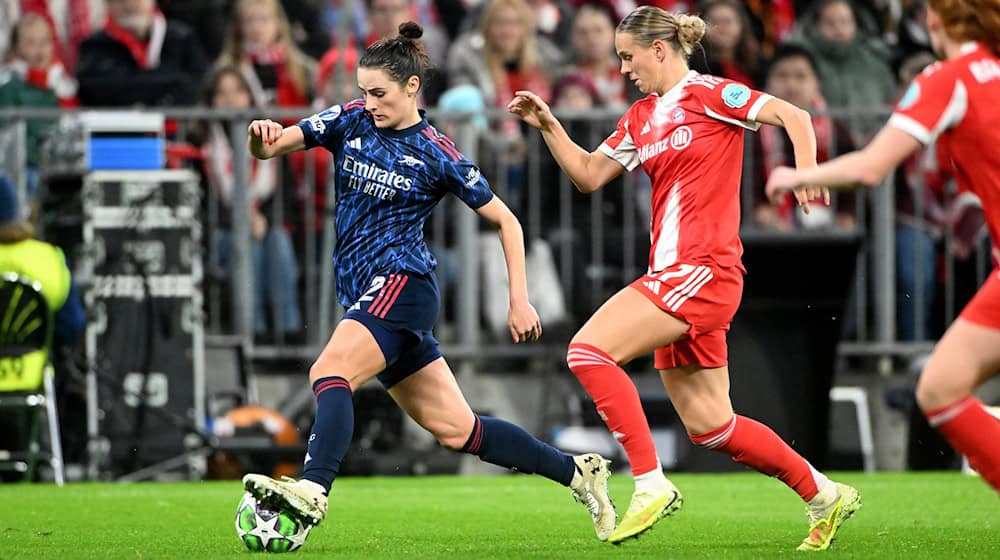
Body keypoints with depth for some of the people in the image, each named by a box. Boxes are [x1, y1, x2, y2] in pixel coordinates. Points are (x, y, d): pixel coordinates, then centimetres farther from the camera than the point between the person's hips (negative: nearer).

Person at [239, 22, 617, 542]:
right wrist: (263, 138, -24)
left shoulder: (437, 155, -5)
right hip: (365, 292, 6)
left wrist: (520, 301, -2)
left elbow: (505, 220, 2)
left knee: (329, 373, -29)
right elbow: (273, 145, 1)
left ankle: (312, 490, -47)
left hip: (400, 282, -6)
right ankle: (577, 472, 18)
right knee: (455, 429, 8)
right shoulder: (350, 122, 8)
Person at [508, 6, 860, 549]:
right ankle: (823, 494, 20)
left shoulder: (710, 95, -5)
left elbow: (794, 116, -12)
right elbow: (589, 175, 21)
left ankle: (650, 483, -20)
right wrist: (548, 126, 9)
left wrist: (807, 171, -29)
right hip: (672, 273, 9)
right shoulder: (640, 117, 18)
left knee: (588, 349, -20)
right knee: (708, 425, 9)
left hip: (703, 269, -9)